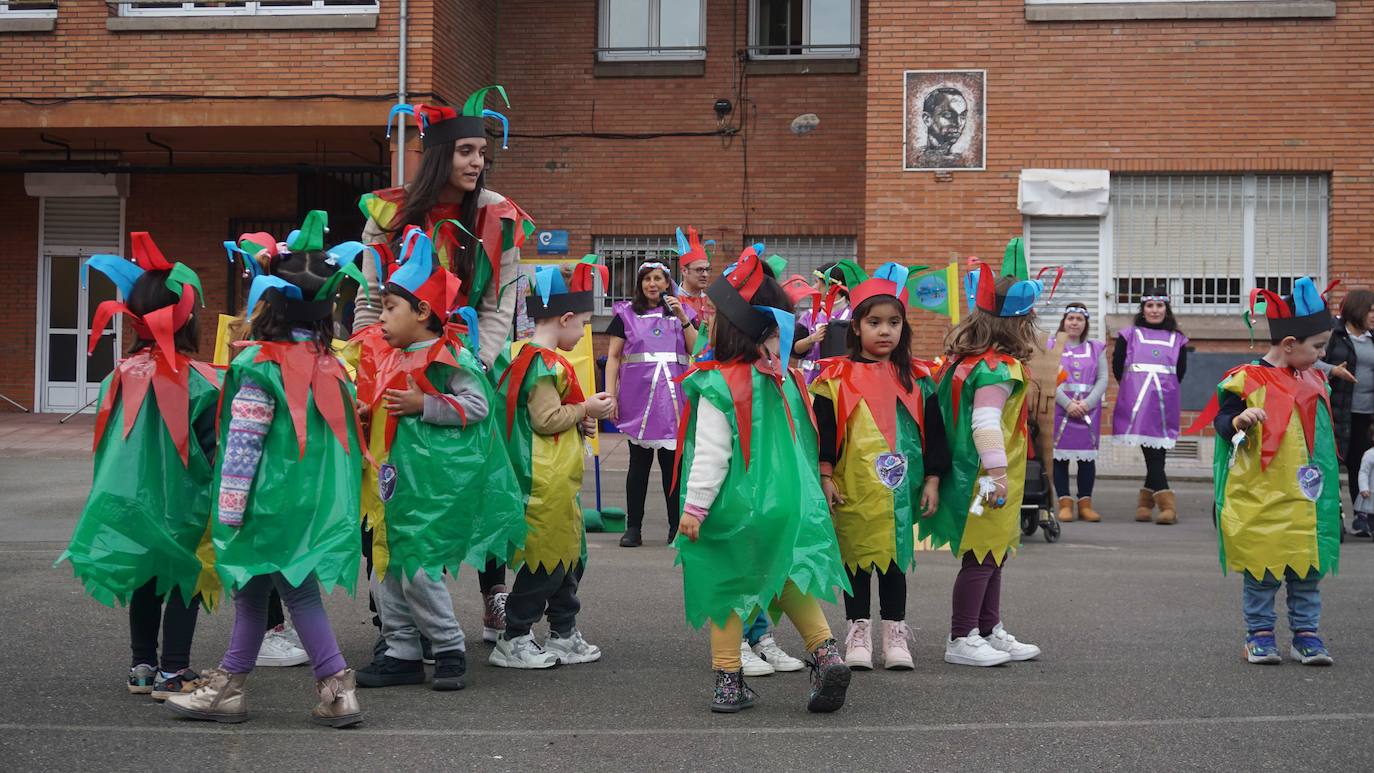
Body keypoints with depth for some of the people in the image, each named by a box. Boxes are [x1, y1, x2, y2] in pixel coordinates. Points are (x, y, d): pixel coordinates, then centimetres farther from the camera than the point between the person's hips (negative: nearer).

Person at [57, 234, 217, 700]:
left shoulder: (120, 376, -2)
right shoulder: (201, 382, -15)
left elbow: (107, 443, 8)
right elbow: (211, 450, -11)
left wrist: (114, 495, 20)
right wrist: (215, 501, 2)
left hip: (130, 500, 5)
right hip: (181, 504, -5)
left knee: (144, 580, 17)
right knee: (184, 582, 7)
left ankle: (143, 666, 25)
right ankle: (173, 672, 7)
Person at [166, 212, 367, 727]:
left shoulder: (259, 366, -13)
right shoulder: (329, 364, 6)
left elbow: (242, 444, -14)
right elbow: (342, 435, 10)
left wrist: (229, 509, -10)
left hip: (270, 503, -7)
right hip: (317, 502, 7)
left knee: (298, 591, -1)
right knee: (252, 590, 16)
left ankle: (336, 685, -2)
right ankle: (229, 686, 24)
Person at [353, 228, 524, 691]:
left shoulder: (450, 357, -10)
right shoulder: (389, 359, 15)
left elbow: (478, 405, -16)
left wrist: (424, 405, -20)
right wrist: (366, 413, 10)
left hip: (432, 485, -9)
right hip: (394, 479, 9)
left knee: (419, 570, -8)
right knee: (385, 569, 9)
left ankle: (450, 651, 8)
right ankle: (402, 653, 19)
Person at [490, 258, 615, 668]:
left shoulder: (529, 357, 13)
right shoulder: (546, 364, -18)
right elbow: (546, 419, -22)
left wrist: (578, 419, 11)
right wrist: (584, 409, -9)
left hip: (555, 479, 11)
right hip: (546, 481, -11)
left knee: (568, 554, 17)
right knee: (546, 557, -3)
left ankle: (564, 634, 27)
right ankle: (513, 640, 5)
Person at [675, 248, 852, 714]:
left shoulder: (718, 385, -16)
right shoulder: (784, 378, 4)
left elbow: (712, 454, -17)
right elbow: (801, 444, 13)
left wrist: (694, 507, -10)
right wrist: (804, 491, 25)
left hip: (733, 507, -5)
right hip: (787, 501, 6)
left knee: (725, 587, 7)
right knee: (785, 576, 18)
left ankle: (729, 680, 10)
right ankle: (825, 652, 1)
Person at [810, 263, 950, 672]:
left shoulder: (917, 378, 6)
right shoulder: (837, 377, -1)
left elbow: (933, 431, 8)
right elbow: (822, 430, -1)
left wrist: (932, 480, 5)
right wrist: (824, 477, -5)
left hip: (899, 489, 2)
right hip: (852, 489, -1)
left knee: (894, 559, 8)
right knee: (856, 558, 7)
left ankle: (895, 635, 17)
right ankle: (859, 634, 16)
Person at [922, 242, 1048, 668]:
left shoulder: (966, 359, 9)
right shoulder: (998, 369, -19)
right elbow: (985, 424, -26)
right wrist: (998, 472, -27)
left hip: (980, 481, 10)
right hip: (987, 481, -10)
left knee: (991, 555, 18)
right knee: (981, 558, -3)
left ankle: (990, 632, 29)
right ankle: (960, 640, 4)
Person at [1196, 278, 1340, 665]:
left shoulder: (1313, 380, 12)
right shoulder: (1248, 380, -10)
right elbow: (1222, 421, -8)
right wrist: (1238, 421, -29)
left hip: (1306, 501, 6)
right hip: (1261, 499, -6)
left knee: (1309, 568, 8)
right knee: (1262, 569, 4)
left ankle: (1306, 633, 17)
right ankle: (1259, 633, 15)